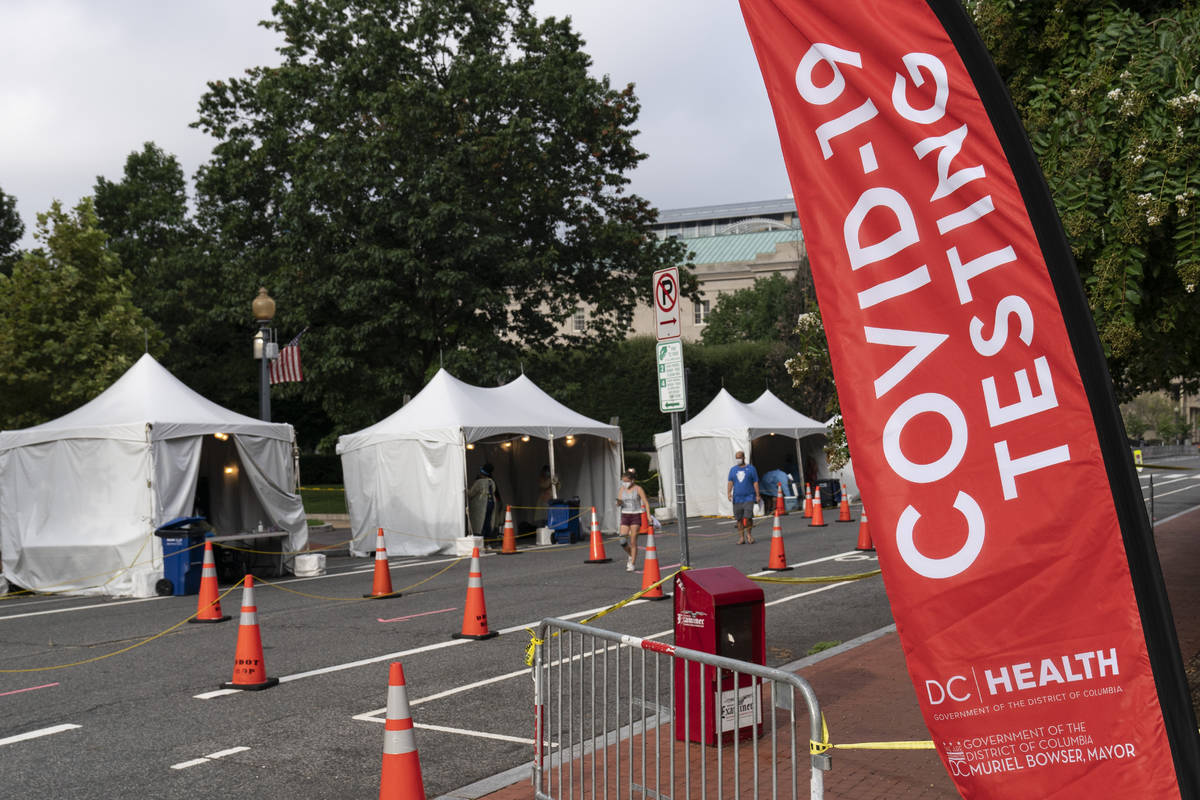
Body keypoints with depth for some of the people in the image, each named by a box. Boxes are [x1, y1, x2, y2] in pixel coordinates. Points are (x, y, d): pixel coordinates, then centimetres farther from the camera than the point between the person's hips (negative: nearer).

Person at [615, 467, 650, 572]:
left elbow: (646, 503, -6)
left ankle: (632, 564, 3)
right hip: (625, 515, 4)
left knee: (633, 541, -5)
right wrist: (618, 502, -17)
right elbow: (618, 504, 7)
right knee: (622, 541, -5)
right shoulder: (622, 489, 6)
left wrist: (648, 515, -16)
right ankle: (631, 556, 24)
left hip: (636, 516, -4)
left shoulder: (638, 489, -5)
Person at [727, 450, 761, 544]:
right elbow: (730, 482, 7)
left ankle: (749, 534, 9)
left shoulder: (750, 468, 5)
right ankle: (741, 537, 7)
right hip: (737, 498, 3)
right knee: (739, 519, 1)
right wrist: (729, 492, -9)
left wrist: (757, 495, -3)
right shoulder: (733, 469, 12)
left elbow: (755, 482, 3)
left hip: (749, 497, -3)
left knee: (748, 517, -13)